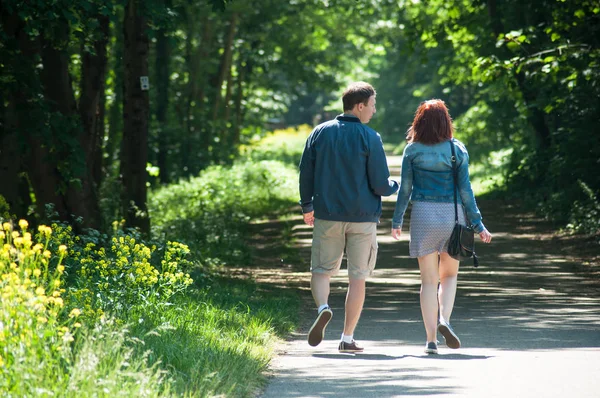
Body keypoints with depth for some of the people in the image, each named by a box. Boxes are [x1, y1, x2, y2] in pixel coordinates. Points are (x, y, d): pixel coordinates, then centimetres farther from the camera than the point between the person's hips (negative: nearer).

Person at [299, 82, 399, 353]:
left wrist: (307, 206, 20)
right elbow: (380, 185, -9)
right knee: (357, 277, 6)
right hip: (363, 218, -2)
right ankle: (347, 338, 7)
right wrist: (395, 187, 14)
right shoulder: (370, 138, -8)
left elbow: (305, 174, 6)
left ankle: (322, 308, -18)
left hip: (327, 216, 2)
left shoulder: (320, 133, 2)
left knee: (321, 270, 12)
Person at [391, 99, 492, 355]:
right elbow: (465, 190, -2)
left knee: (428, 280, 4)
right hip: (452, 215, 0)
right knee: (449, 275, 16)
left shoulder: (412, 150, -1)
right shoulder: (457, 149, -1)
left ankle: (431, 338, -1)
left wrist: (396, 221, 9)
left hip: (423, 214, 0)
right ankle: (444, 320, -9)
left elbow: (405, 189, 0)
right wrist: (478, 225, 2)